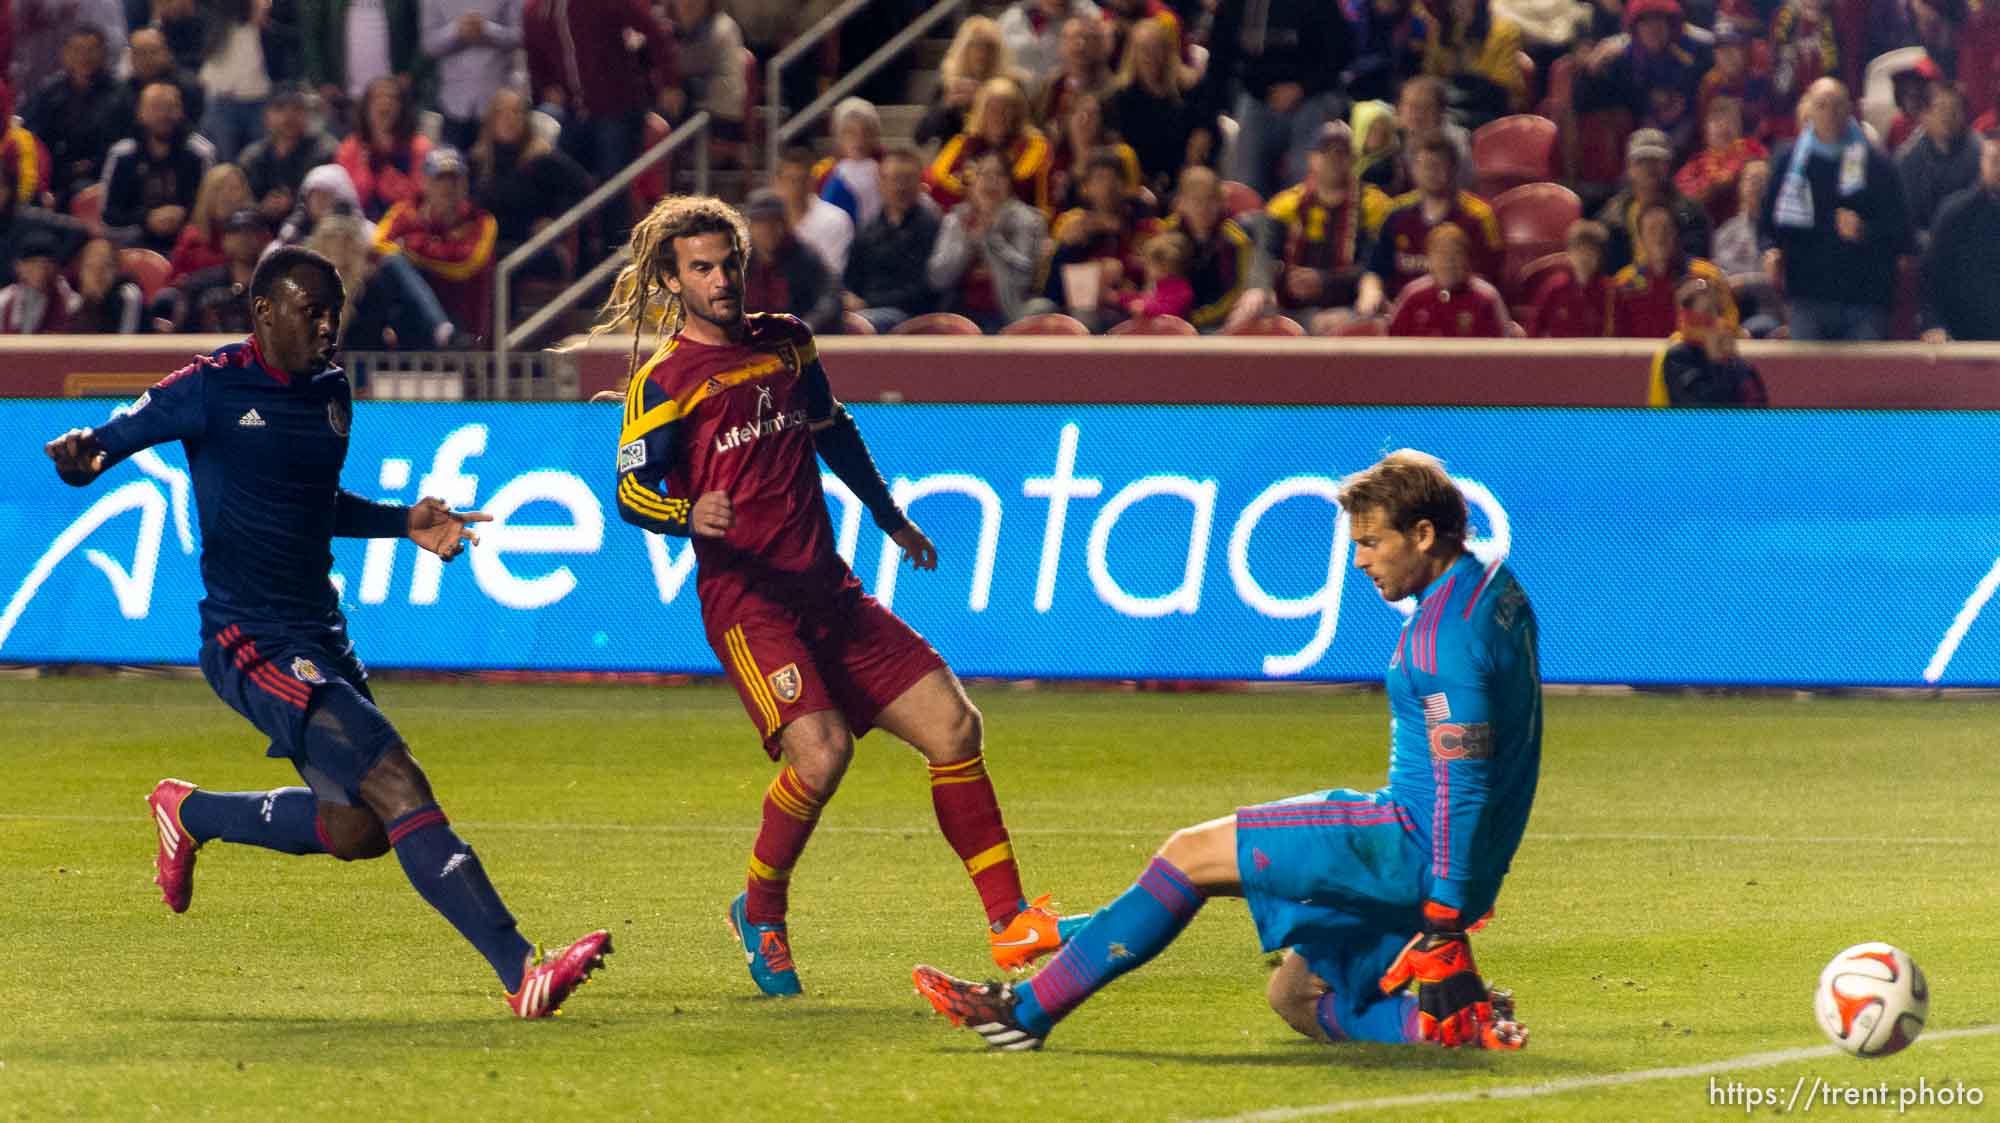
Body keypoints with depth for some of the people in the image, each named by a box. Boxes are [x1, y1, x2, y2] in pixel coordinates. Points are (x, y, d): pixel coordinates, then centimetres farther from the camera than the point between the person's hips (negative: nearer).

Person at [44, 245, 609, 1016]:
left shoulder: (331, 394, 14)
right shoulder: (212, 387, -8)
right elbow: (112, 441, -7)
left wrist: (404, 524, 16)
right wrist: (82, 455, -31)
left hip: (321, 634, 9)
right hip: (251, 639, -9)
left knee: (357, 829, 10)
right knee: (398, 788, -20)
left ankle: (190, 813, 33)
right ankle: (521, 972, -26)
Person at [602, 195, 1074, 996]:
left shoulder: (786, 343, 14)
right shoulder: (665, 380, -4)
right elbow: (632, 490, -12)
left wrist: (891, 518, 38)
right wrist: (689, 515, -32)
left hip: (827, 589, 7)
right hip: (746, 598, -7)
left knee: (953, 725, -3)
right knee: (820, 752, -25)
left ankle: (1010, 921, 5)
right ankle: (761, 914, 0)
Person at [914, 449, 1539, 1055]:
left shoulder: (1445, 631, -20)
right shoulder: (1494, 586, 13)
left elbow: (1462, 784, -25)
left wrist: (1444, 926, -26)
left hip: (1412, 845, -10)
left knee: (1190, 854, -8)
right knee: (1294, 998, 16)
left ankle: (1027, 1010, -8)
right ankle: (1463, 1019, 0)